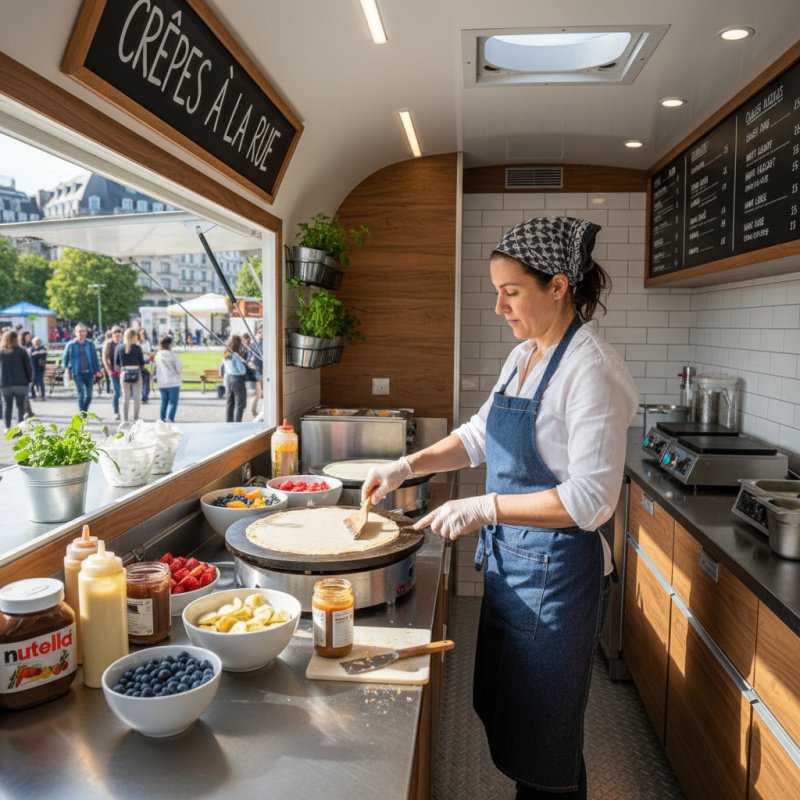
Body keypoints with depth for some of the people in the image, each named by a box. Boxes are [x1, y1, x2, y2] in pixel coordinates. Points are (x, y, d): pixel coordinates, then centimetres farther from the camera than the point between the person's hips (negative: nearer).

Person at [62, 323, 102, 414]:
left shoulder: (90, 344, 7)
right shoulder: (71, 345, 1)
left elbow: (95, 358, 10)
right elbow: (64, 359, 9)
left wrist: (97, 370, 4)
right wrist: (66, 369, -1)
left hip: (89, 372, 2)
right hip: (77, 373, -2)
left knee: (89, 395, 4)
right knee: (81, 394, -8)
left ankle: (84, 412, 26)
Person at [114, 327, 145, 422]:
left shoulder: (119, 348, -1)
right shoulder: (137, 348, -9)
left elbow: (116, 363, 4)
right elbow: (142, 362, -4)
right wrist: (141, 368, 16)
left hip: (124, 373, 2)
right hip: (136, 373, -2)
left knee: (125, 398, 10)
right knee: (137, 398, 8)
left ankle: (125, 419, 11)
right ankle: (135, 419, 11)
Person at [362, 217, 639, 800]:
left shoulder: (591, 370, -21)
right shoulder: (523, 357, 7)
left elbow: (591, 498, -25)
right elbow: (481, 436, 16)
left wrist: (485, 508, -25)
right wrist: (408, 466, 4)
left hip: (556, 574, -9)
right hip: (509, 562, 9)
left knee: (542, 751, 10)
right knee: (506, 716, 25)